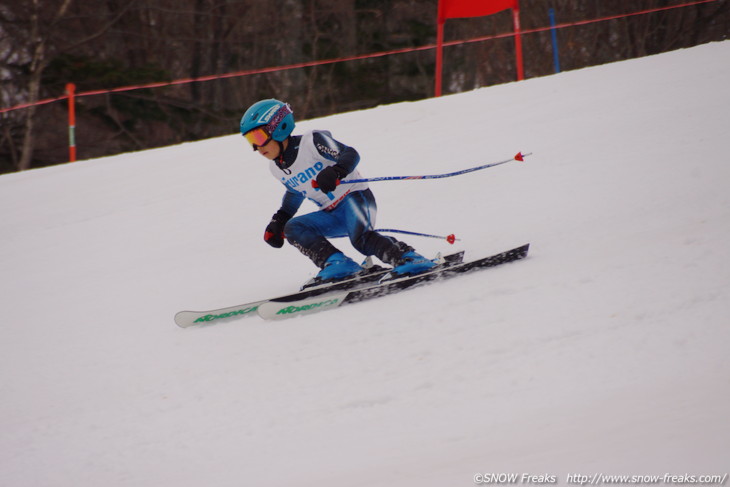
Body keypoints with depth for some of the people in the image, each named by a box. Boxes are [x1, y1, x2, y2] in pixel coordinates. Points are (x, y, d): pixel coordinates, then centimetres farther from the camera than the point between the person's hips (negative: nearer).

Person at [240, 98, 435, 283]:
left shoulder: (311, 141, -13)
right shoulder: (276, 168, 9)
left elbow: (350, 154, -20)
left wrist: (336, 172, -39)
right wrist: (279, 220, 21)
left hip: (355, 197, -7)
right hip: (333, 214, 7)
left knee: (360, 237, -34)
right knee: (292, 228, -15)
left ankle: (408, 257, -27)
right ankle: (337, 263, -26)